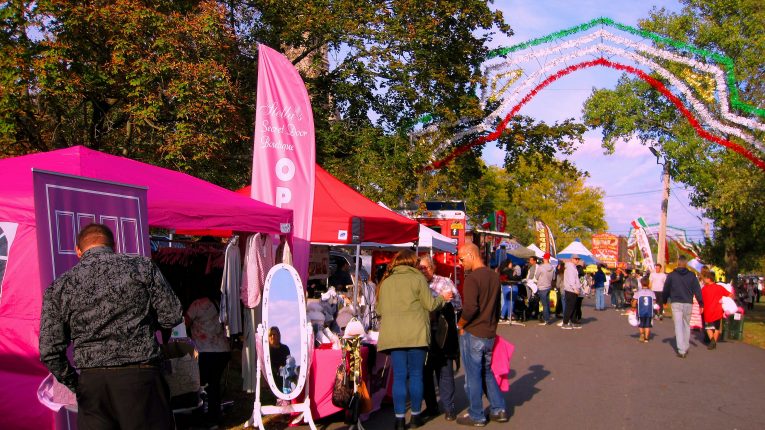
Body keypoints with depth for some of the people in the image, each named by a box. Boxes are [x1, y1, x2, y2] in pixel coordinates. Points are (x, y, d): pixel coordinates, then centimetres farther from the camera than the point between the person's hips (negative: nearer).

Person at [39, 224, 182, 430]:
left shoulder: (59, 287, 6)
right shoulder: (142, 267, 1)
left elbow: (50, 352, 3)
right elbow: (173, 317, -2)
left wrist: (76, 385, 15)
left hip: (90, 382, 2)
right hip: (141, 379, -2)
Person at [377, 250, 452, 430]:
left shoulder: (386, 281, 11)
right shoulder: (417, 278, 0)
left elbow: (379, 309, 15)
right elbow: (430, 304, 0)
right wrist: (442, 298, 19)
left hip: (393, 335, 3)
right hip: (415, 334, -3)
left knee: (399, 376, 5)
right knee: (416, 375, 8)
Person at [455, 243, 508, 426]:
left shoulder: (472, 278, -18)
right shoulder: (494, 276, 7)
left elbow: (470, 308, -25)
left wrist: (460, 324, -9)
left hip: (473, 334, -7)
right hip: (490, 334, 7)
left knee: (473, 376, 4)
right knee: (488, 372, 20)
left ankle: (476, 416, 14)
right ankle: (498, 410, 23)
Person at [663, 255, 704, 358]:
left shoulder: (671, 275, -1)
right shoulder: (691, 275, 2)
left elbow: (665, 290, 5)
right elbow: (697, 290, 1)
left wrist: (664, 300, 19)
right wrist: (701, 303, 5)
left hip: (676, 303, -2)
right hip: (688, 303, 2)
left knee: (678, 326, -3)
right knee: (687, 325, 16)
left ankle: (681, 350, -9)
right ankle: (686, 348, 23)